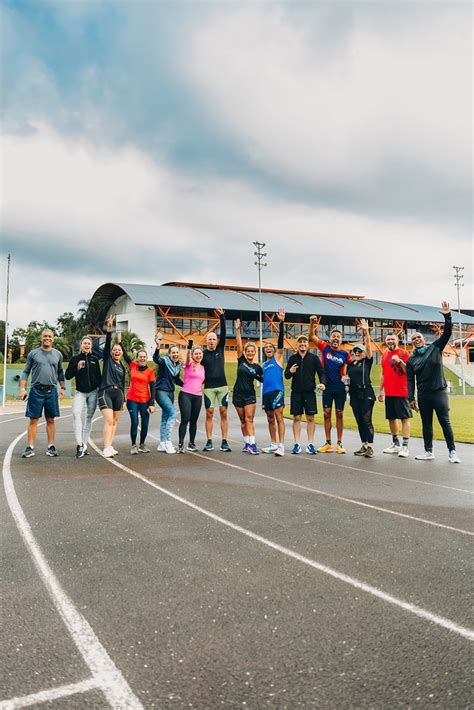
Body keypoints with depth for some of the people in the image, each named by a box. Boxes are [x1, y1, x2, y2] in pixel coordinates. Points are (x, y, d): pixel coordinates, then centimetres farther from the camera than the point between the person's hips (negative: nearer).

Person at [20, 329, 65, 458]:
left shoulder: (57, 354, 10)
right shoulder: (33, 353, 4)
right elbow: (25, 372, 6)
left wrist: (62, 387, 11)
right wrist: (22, 388, -3)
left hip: (51, 391, 2)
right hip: (36, 390, -1)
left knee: (50, 420, 5)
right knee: (33, 420, 0)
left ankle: (51, 446, 11)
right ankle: (30, 448, 5)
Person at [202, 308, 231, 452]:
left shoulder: (220, 348, 7)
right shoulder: (203, 353, 2)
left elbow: (224, 333, -3)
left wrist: (222, 317, -10)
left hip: (222, 386, 2)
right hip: (209, 387, -1)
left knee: (223, 413, 1)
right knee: (209, 414, 1)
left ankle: (224, 442, 5)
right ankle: (209, 442, 7)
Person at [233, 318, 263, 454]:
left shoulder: (257, 367, 1)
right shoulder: (241, 360, 2)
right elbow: (238, 343, -7)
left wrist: (258, 378, -4)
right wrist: (238, 330, -14)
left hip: (250, 395, -1)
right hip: (238, 394, 2)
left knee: (249, 419, -10)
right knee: (243, 420, 8)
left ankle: (252, 444, -15)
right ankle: (247, 443, 17)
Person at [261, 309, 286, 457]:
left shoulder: (278, 356, 5)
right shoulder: (264, 364, 21)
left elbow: (281, 340, -6)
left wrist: (281, 322, -15)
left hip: (277, 390, -7)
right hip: (266, 392, 7)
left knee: (279, 417, -11)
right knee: (270, 419, 11)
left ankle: (281, 446, -13)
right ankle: (273, 444, 20)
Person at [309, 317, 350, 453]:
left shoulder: (345, 353, -1)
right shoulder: (325, 347, 0)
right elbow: (312, 336, -2)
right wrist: (312, 323, -14)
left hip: (340, 388, 0)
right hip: (327, 387, 1)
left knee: (339, 414, 5)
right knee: (327, 414, 4)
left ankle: (339, 444, 13)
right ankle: (328, 444, 12)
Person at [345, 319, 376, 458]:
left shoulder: (367, 361, 1)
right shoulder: (350, 365, 16)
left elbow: (368, 345, -12)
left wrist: (366, 332, -23)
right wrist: (345, 379, 3)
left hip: (366, 393, -6)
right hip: (354, 394, 6)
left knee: (367, 420, -9)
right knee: (359, 421, 8)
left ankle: (370, 447, -7)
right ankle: (364, 446, 15)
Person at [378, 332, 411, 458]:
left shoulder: (403, 353, -4)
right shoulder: (384, 355, 14)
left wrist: (400, 362, -25)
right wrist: (380, 391, 19)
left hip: (401, 393, -7)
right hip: (388, 393, 7)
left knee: (405, 418, -5)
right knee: (391, 418, 11)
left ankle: (405, 446, -6)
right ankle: (395, 444, 23)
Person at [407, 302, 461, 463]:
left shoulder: (435, 348, 3)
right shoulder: (411, 359, 6)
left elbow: (447, 332, -5)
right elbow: (410, 380, 4)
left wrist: (447, 316, -18)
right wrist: (411, 398, -1)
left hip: (439, 392, -2)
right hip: (423, 395, 2)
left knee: (445, 422, -5)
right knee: (426, 424, 10)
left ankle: (452, 452, 3)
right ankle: (428, 452, 19)